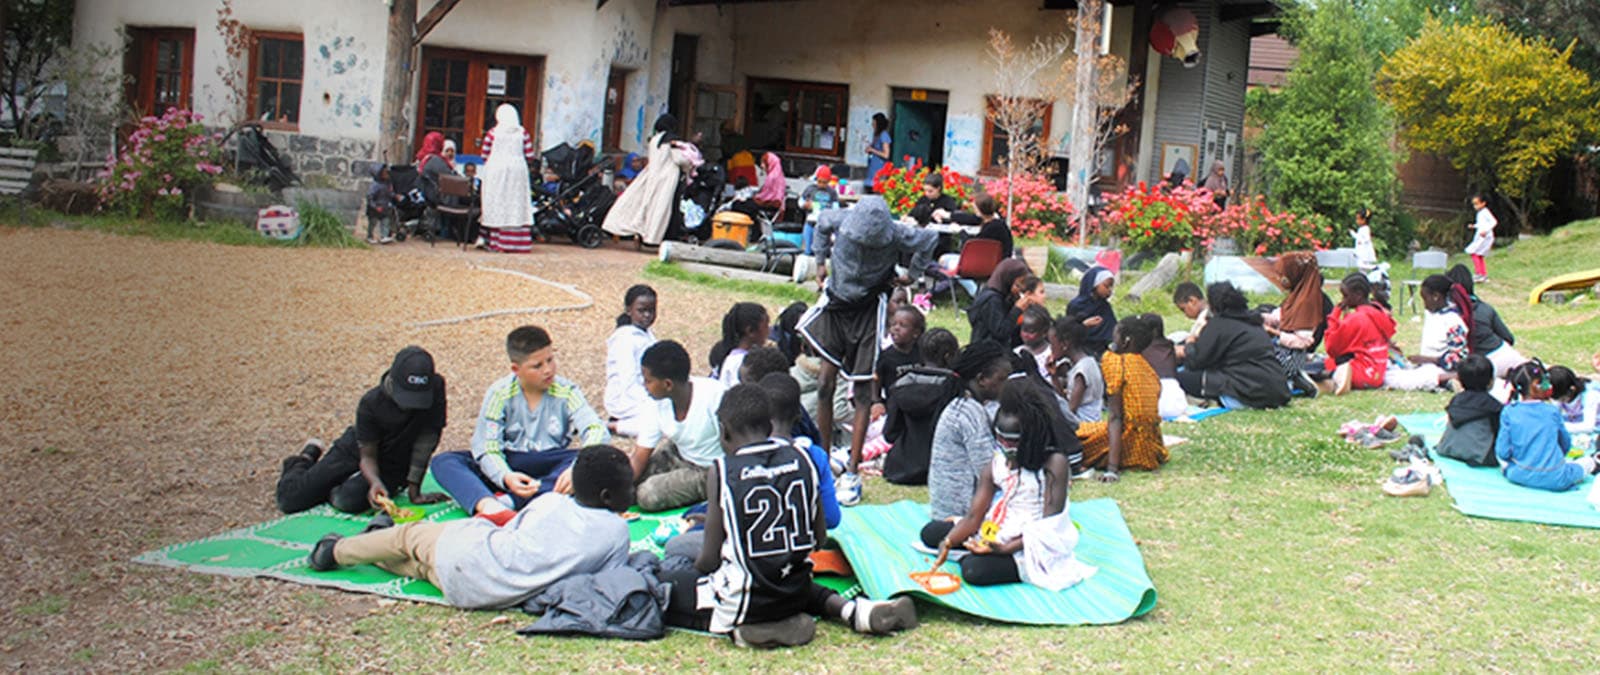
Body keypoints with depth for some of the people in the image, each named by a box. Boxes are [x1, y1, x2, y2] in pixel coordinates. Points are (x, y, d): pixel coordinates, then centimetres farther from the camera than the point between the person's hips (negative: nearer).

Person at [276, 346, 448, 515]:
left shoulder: (436, 388, -27)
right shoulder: (370, 403, -25)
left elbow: (427, 438, -22)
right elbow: (367, 456, -19)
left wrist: (414, 489, -23)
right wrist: (375, 482, -41)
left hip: (392, 468, 0)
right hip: (355, 452, 0)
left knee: (347, 501, -32)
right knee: (289, 500, -1)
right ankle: (309, 456, 31)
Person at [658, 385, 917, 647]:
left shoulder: (721, 471, -13)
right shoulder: (801, 460, 0)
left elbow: (710, 559, -11)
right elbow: (819, 538, 6)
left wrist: (695, 572, 11)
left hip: (741, 603, -6)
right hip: (796, 593, 6)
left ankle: (739, 629, -8)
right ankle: (852, 610, 12)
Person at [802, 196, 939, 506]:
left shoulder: (896, 236, -19)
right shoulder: (842, 220, -13)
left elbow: (930, 240, 0)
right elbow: (822, 226, 12)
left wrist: (912, 275, 5)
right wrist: (821, 261, 14)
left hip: (869, 309, -3)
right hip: (835, 302, 3)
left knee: (862, 391, -3)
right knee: (825, 384, -3)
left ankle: (852, 473, 2)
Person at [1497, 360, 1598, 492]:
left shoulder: (1508, 412, -5)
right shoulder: (1553, 411, -3)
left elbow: (1503, 452, -4)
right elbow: (1566, 444, 12)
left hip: (1520, 476, -1)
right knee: (1589, 461, 27)